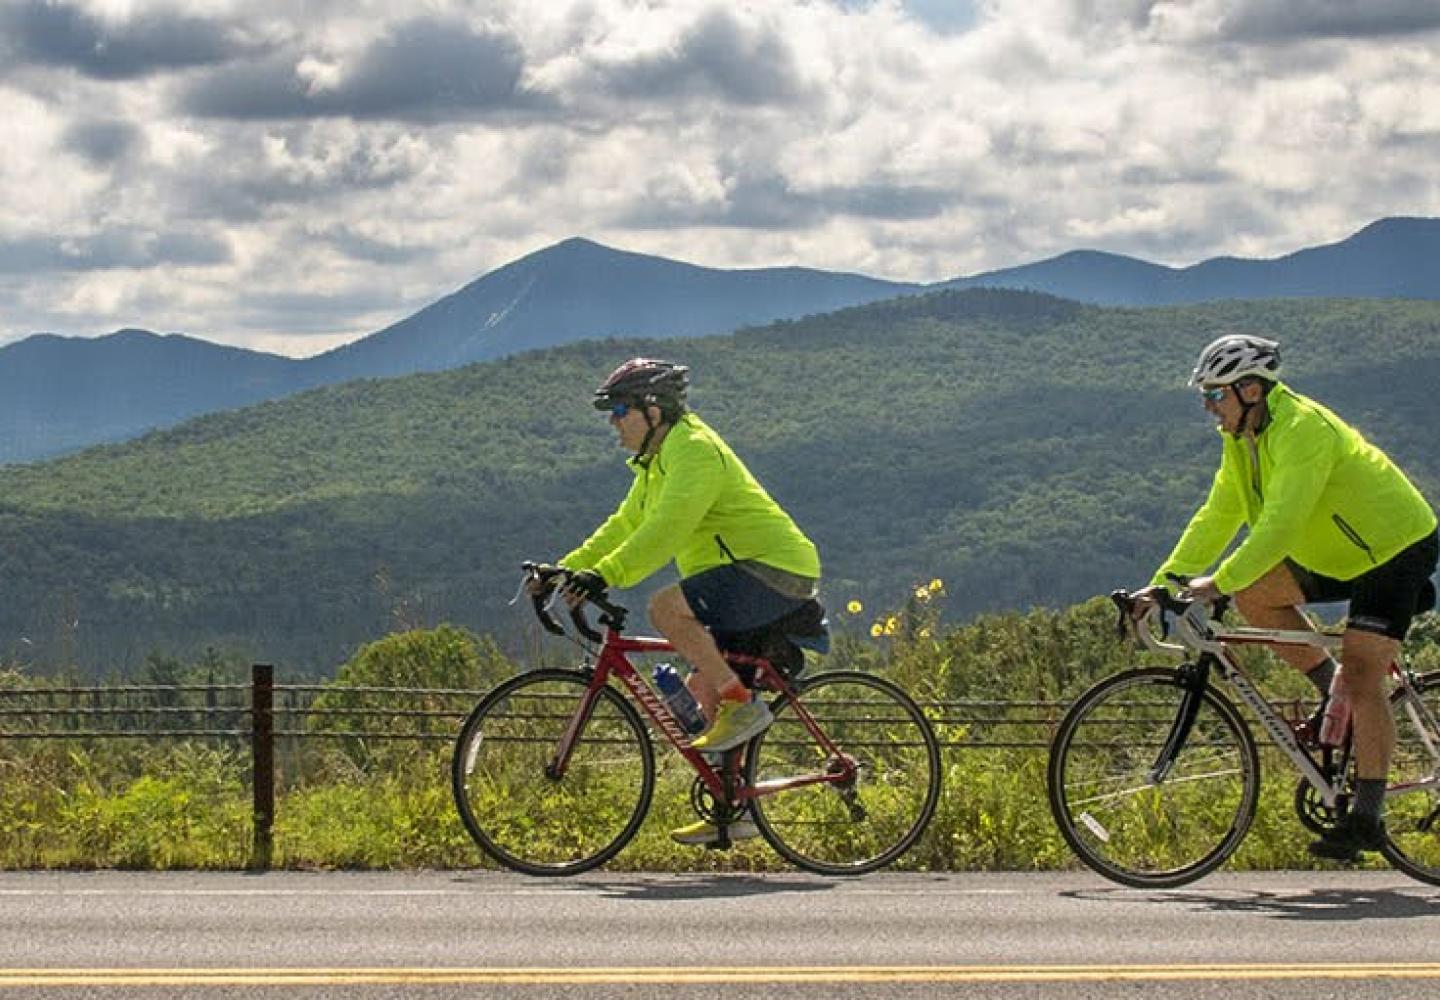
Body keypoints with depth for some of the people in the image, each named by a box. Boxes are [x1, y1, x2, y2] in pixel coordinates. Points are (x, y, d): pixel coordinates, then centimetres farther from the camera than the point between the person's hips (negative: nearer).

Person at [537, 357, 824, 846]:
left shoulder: (694, 450, -16)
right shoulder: (658, 461, 18)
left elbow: (667, 530, -29)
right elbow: (624, 527, 20)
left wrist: (604, 575, -35)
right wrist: (566, 568, 10)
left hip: (774, 573, -11)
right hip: (753, 578, 11)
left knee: (666, 607, -25)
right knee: (706, 688, 13)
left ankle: (744, 706, -18)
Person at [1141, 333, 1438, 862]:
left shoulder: (1302, 430, -28)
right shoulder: (1242, 438, 1)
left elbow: (1281, 526, -36)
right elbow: (1218, 516, 3)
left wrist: (1217, 583, -39)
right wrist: (1165, 580, -5)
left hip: (1396, 550, -9)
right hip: (1342, 554, 9)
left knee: (1360, 675, -18)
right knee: (1254, 596, -3)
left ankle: (1366, 818, -15)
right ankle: (1336, 697, 9)